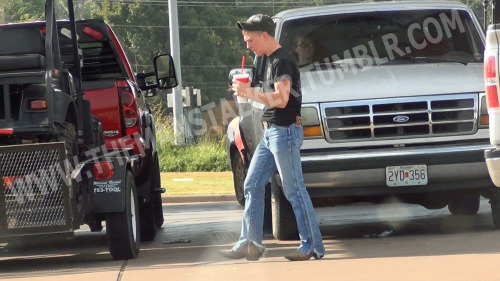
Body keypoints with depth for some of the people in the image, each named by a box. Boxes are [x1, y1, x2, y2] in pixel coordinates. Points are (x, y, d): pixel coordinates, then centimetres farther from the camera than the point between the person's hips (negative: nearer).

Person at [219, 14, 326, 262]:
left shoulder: (282, 61, -14)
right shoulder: (273, 60, 16)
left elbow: (281, 99, -25)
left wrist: (249, 93, -21)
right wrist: (248, 93, 14)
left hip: (285, 131, -10)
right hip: (270, 133, 10)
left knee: (294, 190, -7)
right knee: (252, 185, 9)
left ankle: (313, 246, -4)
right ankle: (249, 243, 11)